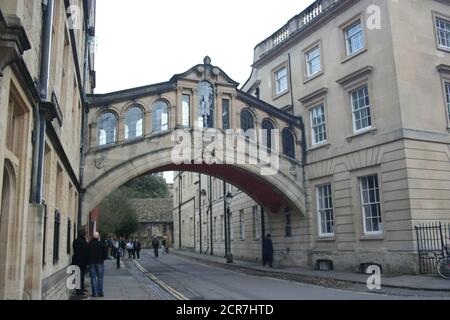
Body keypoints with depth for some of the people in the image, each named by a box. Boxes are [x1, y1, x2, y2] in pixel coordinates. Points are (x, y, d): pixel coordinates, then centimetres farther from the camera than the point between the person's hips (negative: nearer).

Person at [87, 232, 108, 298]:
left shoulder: (89, 245, -2)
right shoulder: (102, 244, -6)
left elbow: (86, 254, 1)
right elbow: (106, 255, -5)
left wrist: (89, 261, 13)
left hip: (91, 263, 1)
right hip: (100, 263, -1)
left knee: (93, 278, 5)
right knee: (100, 278, 7)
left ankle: (94, 293, 3)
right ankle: (100, 292, 5)